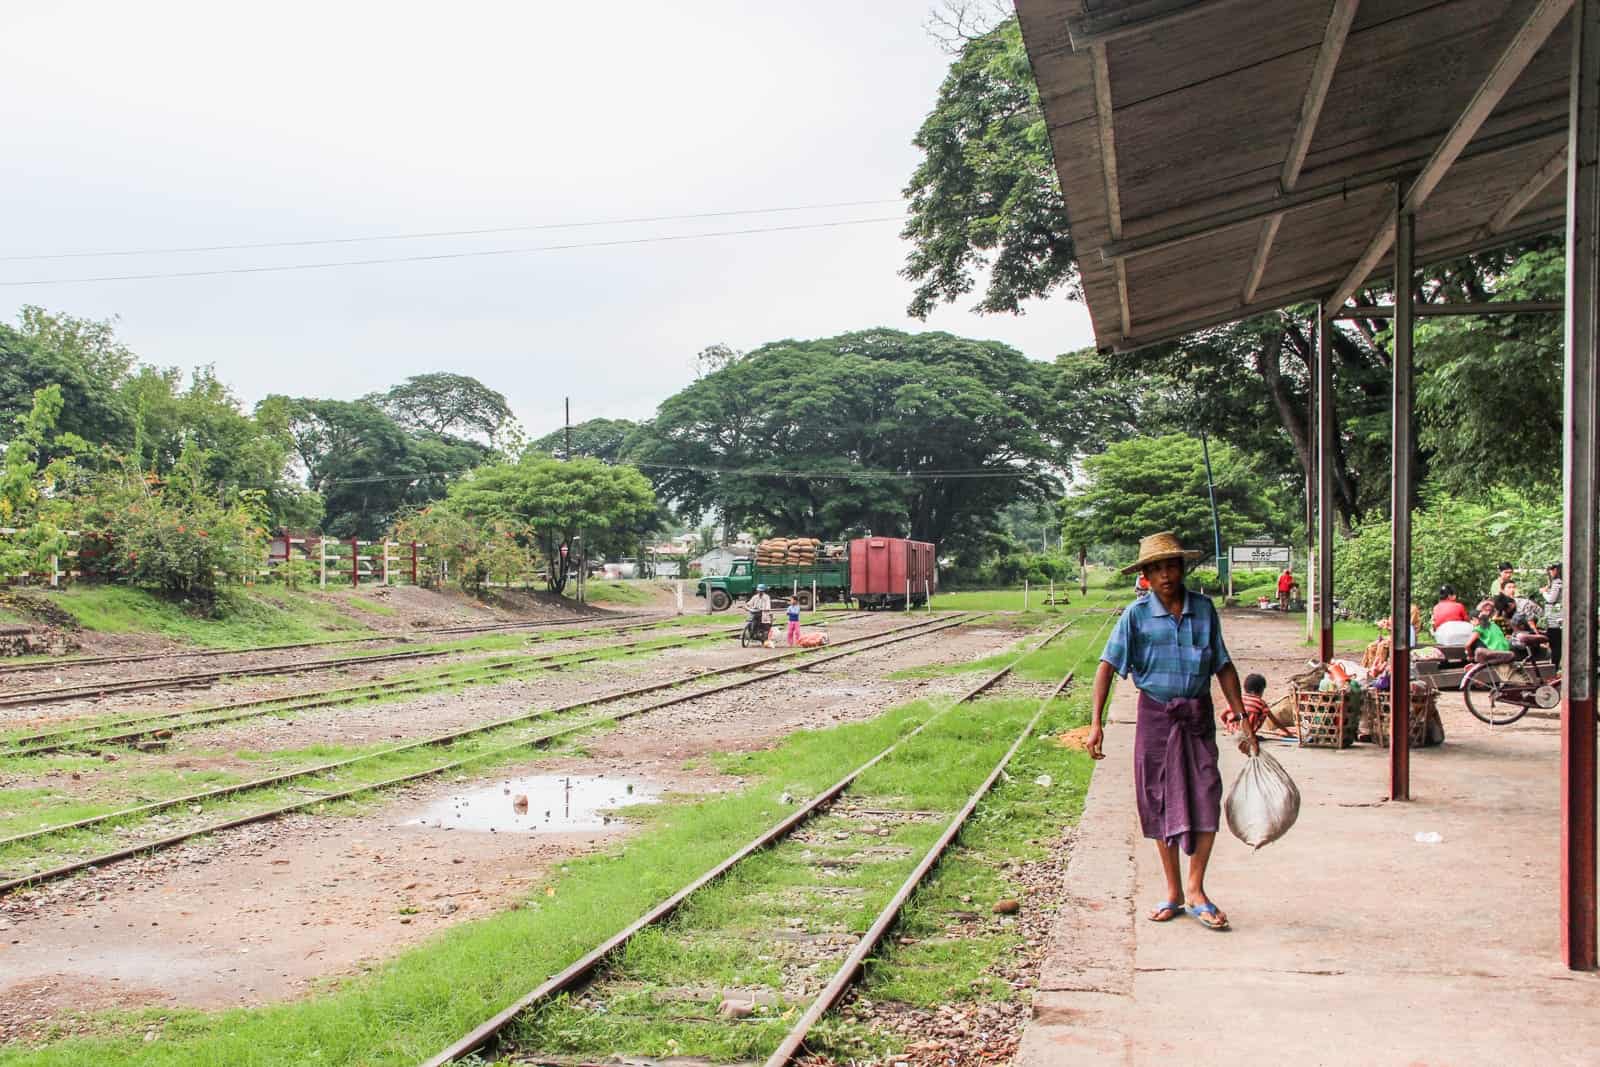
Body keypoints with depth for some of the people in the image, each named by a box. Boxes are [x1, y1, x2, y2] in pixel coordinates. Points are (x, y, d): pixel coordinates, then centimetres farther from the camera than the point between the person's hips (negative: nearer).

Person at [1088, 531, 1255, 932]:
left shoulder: (1204, 609, 2)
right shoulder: (1137, 614, -4)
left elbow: (1223, 666, 10)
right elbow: (1108, 665, -8)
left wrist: (1244, 720, 8)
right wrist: (1096, 723, -17)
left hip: (1198, 716, 1)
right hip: (1156, 715, -1)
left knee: (1206, 800, -7)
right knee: (1160, 805, 7)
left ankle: (1195, 890, 9)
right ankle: (1173, 892, 21)